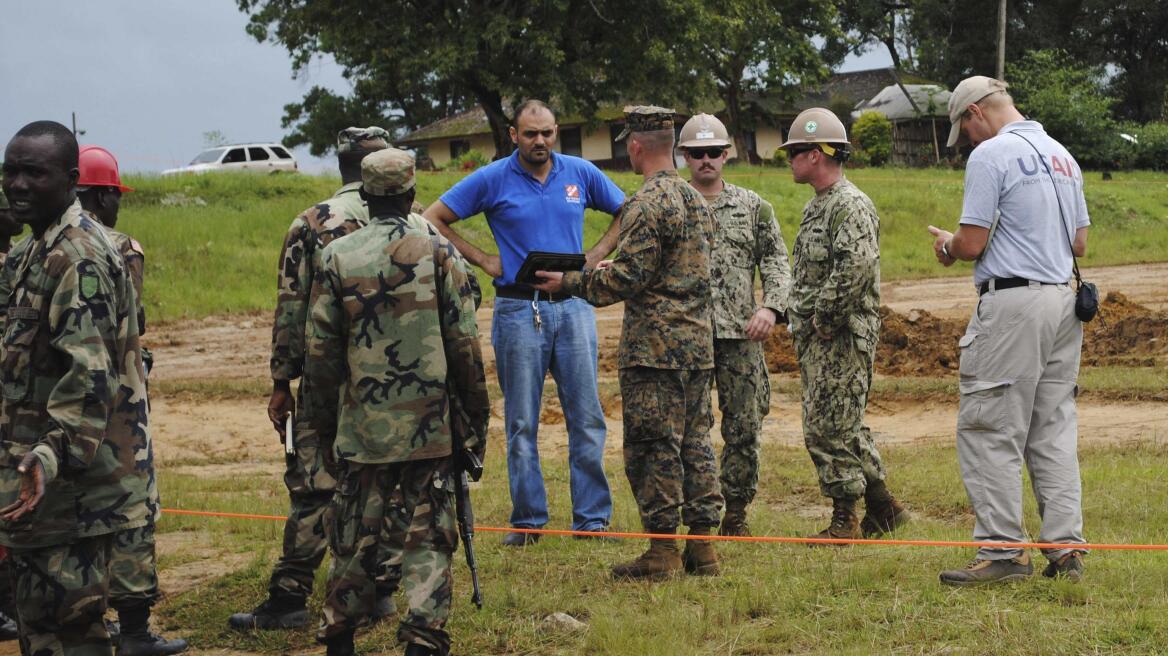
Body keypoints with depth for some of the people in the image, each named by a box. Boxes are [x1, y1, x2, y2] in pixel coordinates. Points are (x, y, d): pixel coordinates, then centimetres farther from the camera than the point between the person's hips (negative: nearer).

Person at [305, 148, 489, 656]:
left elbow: (320, 351, 2)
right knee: (428, 537, 3)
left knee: (354, 537, 12)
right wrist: (476, 419, 5)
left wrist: (324, 423, 13)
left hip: (362, 427, 2)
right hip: (429, 427, -2)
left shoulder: (337, 257, -1)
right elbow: (464, 346, -4)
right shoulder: (437, 252, -5)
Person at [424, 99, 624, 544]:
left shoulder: (581, 173, 7)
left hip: (573, 307, 2)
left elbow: (626, 213, 19)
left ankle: (593, 519, 7)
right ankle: (527, 520, 10)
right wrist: (484, 261, -3)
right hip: (518, 311, -2)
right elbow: (433, 220, 2)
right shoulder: (492, 180, -1)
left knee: (587, 418, 1)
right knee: (522, 424, 3)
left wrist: (595, 256, 6)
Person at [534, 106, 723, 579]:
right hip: (698, 343, 8)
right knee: (695, 442, 11)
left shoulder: (647, 203, -14)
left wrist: (571, 283, -6)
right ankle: (701, 545, 12)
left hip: (654, 345, -8)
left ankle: (662, 552, 0)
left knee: (653, 447, -3)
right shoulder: (697, 200, 14)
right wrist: (611, 271, 30)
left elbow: (630, 277, -17)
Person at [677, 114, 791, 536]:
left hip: (741, 333, 2)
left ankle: (735, 514, 12)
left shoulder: (752, 206, 11)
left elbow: (776, 260, 8)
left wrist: (771, 306, -6)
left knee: (744, 426, 2)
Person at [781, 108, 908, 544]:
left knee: (831, 429, -6)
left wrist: (826, 316, -21)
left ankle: (845, 520, 1)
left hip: (840, 339, -10)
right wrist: (806, 321, 13)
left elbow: (857, 265, -28)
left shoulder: (851, 205, -15)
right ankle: (883, 507, 22)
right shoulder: (815, 206, 18)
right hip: (813, 338, 10)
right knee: (843, 428, 14)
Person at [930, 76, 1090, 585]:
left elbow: (972, 243, -12)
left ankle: (1003, 551, -6)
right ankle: (1065, 548, 8)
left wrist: (947, 246, 8)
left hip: (1011, 303, -8)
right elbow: (1079, 243, 19)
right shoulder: (1062, 155, 16)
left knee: (990, 431, -4)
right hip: (1063, 300, 8)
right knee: (1054, 431, 10)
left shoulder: (991, 155, -9)